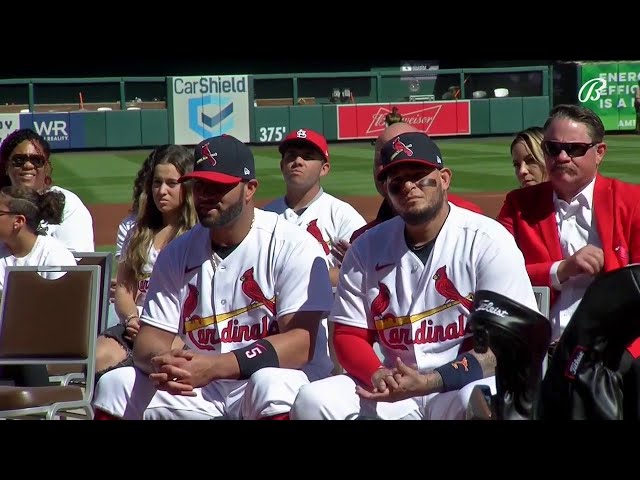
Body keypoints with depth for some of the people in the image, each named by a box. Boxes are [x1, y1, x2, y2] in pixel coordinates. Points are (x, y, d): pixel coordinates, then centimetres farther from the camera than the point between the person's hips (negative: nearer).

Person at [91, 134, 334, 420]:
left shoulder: (293, 246, -10)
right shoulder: (178, 252, 7)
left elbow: (300, 345, -20)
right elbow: (151, 337, 4)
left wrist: (215, 366, -33)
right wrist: (161, 363, -24)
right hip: (200, 392, 5)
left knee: (272, 386, -38)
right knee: (114, 385, -10)